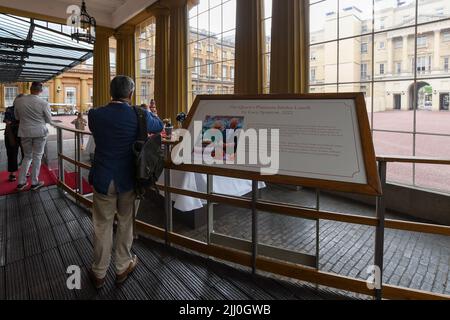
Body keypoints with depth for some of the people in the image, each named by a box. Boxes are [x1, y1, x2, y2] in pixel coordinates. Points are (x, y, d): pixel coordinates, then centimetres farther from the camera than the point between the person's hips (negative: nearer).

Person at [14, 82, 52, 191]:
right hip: (40, 133, -3)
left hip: (25, 133, 3)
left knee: (27, 156, 17)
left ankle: (21, 182, 16)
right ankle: (34, 183, 13)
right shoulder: (43, 103, -13)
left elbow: (17, 117, 10)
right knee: (37, 157, 7)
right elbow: (49, 120, -2)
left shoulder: (19, 101, -3)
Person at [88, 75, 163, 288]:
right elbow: (159, 126, 7)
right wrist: (149, 112, 27)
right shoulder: (139, 116, -14)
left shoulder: (95, 115, -10)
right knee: (125, 223, 17)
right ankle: (123, 267, 33)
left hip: (103, 180, 1)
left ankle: (99, 273, 31)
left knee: (102, 226, 14)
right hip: (128, 179, -1)